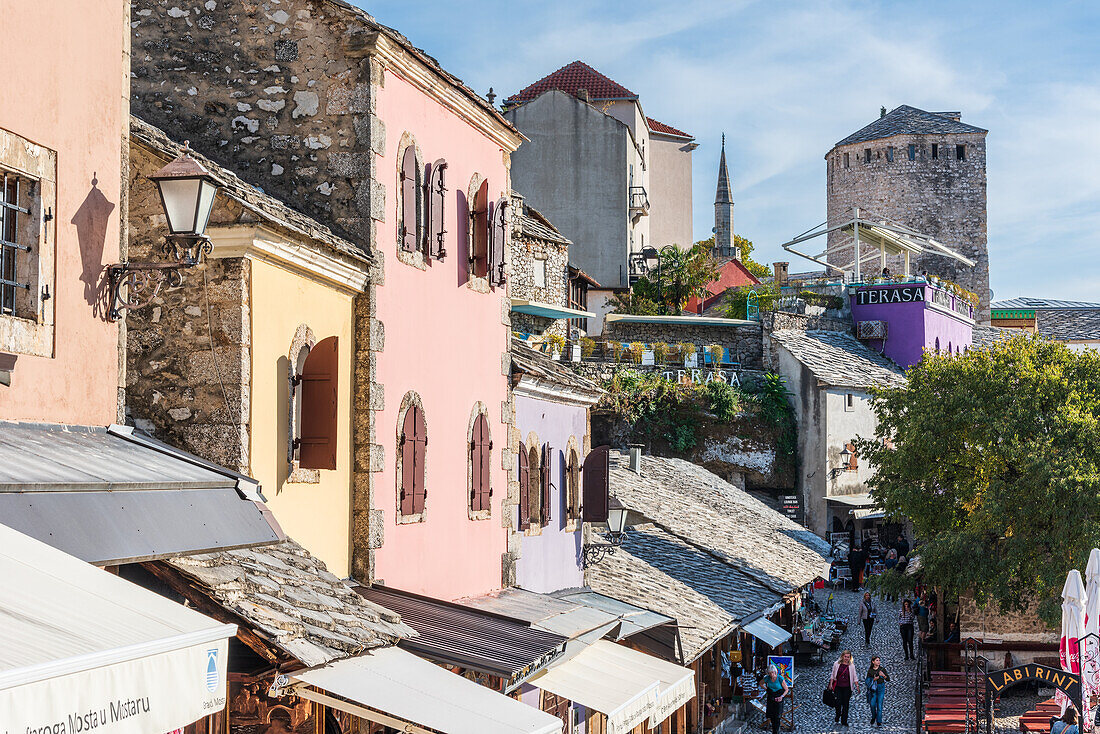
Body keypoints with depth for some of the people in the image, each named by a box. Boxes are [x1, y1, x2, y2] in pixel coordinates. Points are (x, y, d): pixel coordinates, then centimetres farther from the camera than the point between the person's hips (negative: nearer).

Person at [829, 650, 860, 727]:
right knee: (838, 703, -7)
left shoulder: (851, 666, 3)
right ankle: (837, 719, 16)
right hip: (838, 687, 0)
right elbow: (833, 675, 10)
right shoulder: (836, 664, 3)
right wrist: (830, 684, 5)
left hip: (847, 688, 0)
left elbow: (854, 677, 7)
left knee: (845, 704, 1)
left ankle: (844, 722, 9)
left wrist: (857, 685, -1)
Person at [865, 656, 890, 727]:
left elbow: (888, 679, 4)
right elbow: (868, 680, 4)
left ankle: (879, 722, -2)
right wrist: (874, 679, -13)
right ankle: (873, 717, 21)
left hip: (881, 687, -1)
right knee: (872, 704, -6)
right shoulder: (870, 670, 6)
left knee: (879, 704, -6)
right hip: (873, 688, 1)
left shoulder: (882, 669, 4)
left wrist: (883, 675, -15)